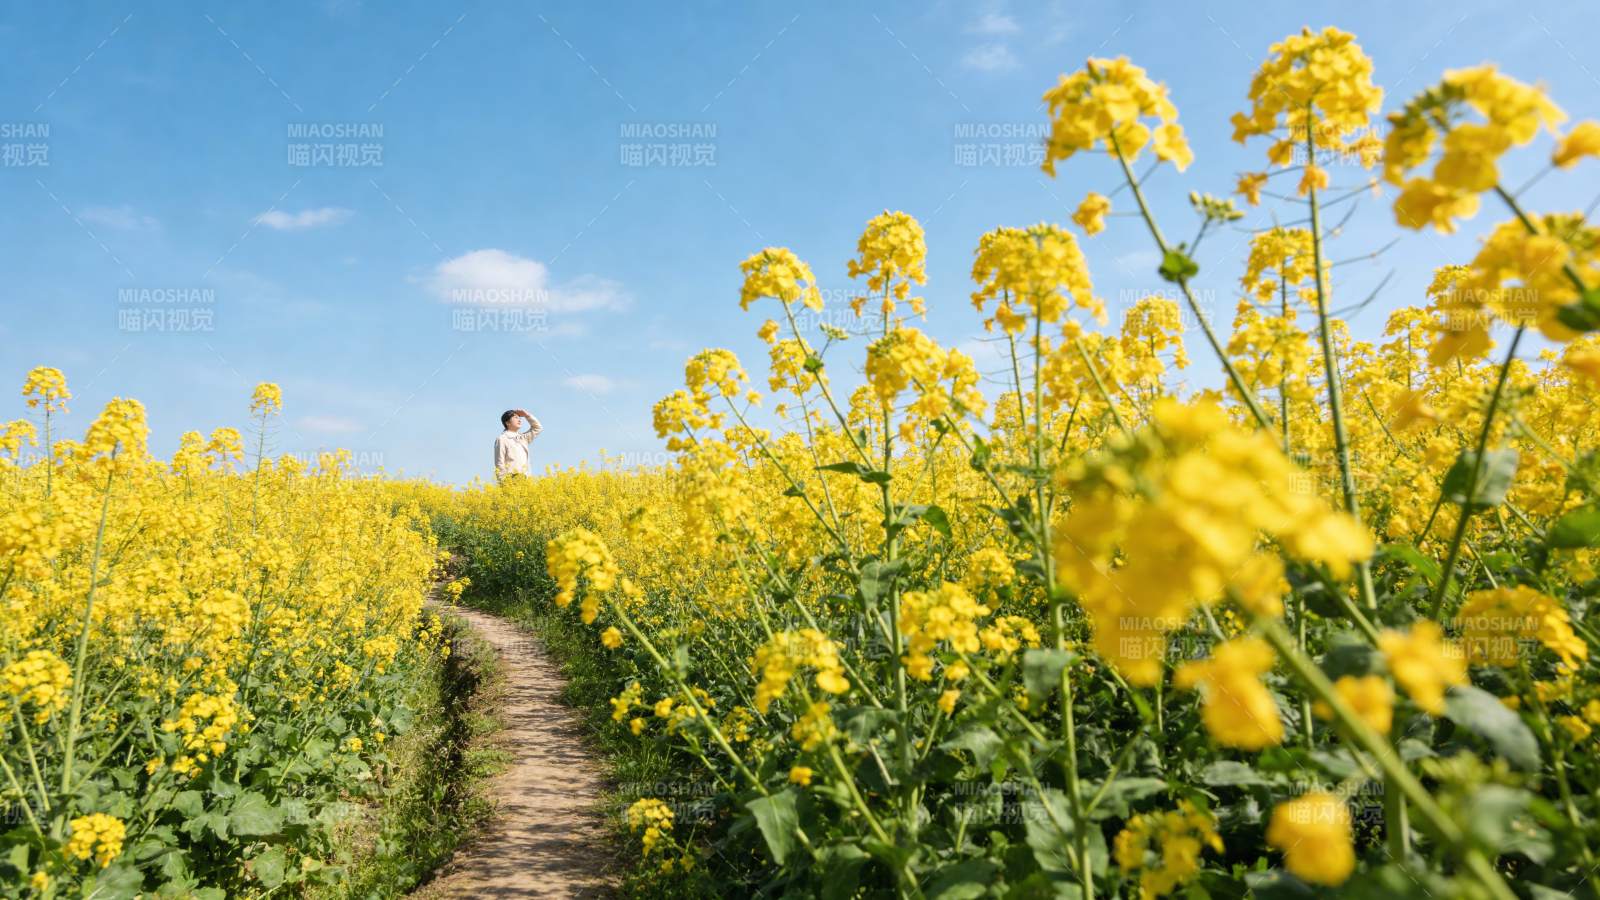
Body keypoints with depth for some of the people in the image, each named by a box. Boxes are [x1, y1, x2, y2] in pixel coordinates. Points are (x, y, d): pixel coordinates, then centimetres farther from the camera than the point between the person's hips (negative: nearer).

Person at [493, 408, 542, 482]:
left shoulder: (522, 438, 19)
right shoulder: (502, 439, -1)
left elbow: (537, 428, 28)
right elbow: (500, 464, -6)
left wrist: (527, 415, 19)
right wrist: (503, 481, -13)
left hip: (524, 480, 6)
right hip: (510, 479, -6)